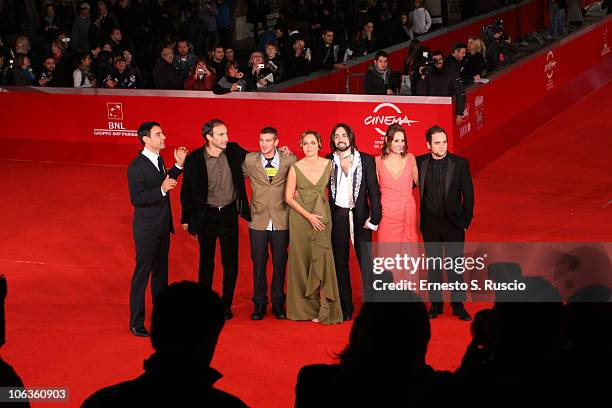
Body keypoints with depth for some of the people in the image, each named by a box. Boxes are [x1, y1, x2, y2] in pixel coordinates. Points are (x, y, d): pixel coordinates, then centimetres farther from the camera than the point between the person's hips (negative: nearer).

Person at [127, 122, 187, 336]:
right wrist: (161, 190, -35)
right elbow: (136, 199, -24)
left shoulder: (158, 160, 7)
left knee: (161, 272, 18)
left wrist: (178, 165, 13)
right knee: (142, 274, -1)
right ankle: (136, 323, 6)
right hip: (147, 229, -9)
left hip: (163, 227, 9)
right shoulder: (136, 166, -20)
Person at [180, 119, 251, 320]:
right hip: (205, 215, -2)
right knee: (206, 262, 11)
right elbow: (186, 190, -2)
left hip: (229, 214, 2)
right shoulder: (194, 159, -12)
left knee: (231, 263, 5)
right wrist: (186, 218, 3)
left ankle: (226, 305, 19)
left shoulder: (234, 151, -7)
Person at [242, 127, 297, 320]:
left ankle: (278, 303, 19)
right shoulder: (249, 160, 0)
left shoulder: (289, 160, -2)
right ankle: (259, 304, 16)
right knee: (259, 264, 5)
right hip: (258, 221, 0)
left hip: (281, 221, 0)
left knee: (279, 264, 7)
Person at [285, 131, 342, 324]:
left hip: (322, 217, 2)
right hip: (301, 219, -2)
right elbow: (288, 197, -3)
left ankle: (323, 309, -3)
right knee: (302, 261, 1)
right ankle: (303, 307, 10)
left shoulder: (328, 164, 3)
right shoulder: (295, 168, -5)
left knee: (322, 259, -5)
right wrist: (309, 216, -11)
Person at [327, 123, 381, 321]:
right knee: (340, 263, 5)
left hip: (360, 215, -1)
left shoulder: (366, 160, 4)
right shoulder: (327, 161, 6)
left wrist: (374, 217, -6)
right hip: (337, 216, 1)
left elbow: (373, 190, 1)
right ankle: (346, 309, 11)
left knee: (366, 262, -4)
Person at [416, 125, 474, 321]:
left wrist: (465, 220, -2)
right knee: (433, 265, 9)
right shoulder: (420, 162, -1)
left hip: (453, 222, -2)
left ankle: (458, 305, 12)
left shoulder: (460, 163, -5)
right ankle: (436, 303, 19)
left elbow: (468, 194, -1)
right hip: (430, 223, 2)